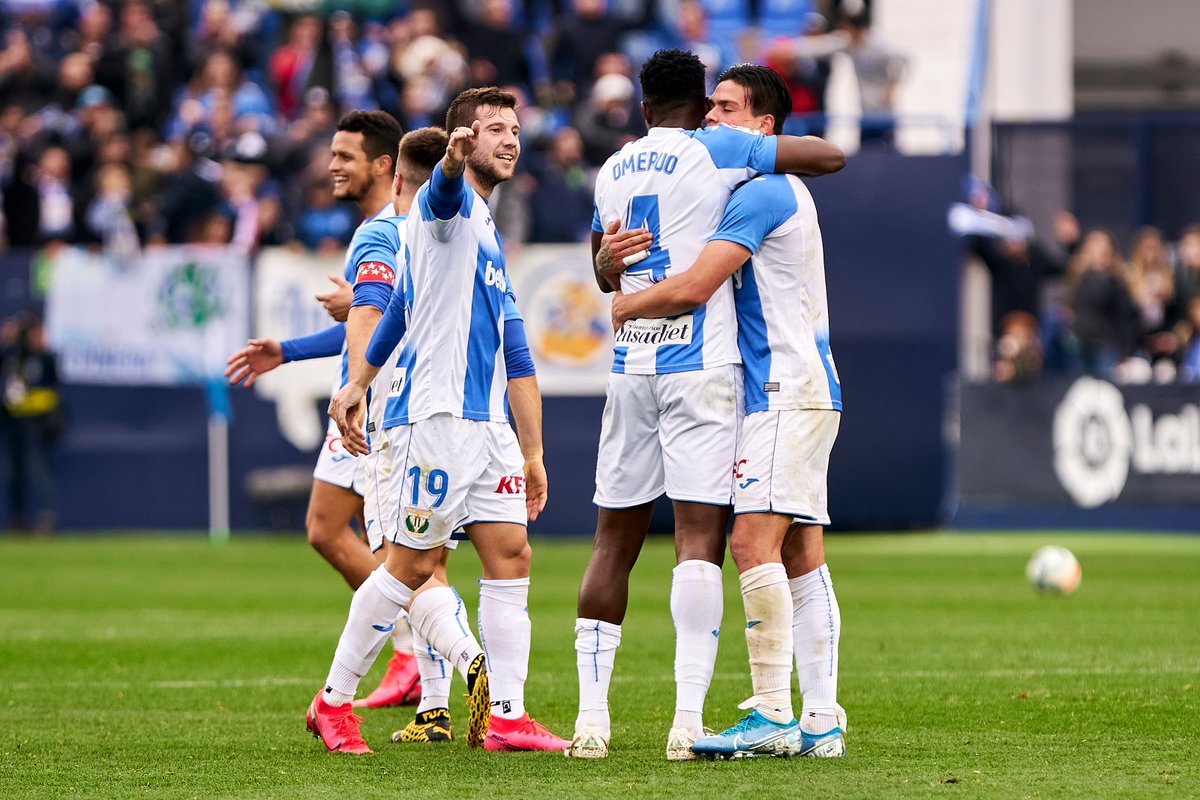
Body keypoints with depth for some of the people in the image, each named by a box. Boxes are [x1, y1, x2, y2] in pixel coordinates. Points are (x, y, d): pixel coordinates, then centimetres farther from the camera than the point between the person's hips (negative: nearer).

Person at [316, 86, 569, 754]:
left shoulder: (488, 234, 23)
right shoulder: (450, 206, -3)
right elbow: (445, 188, -30)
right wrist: (453, 157, -55)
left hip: (488, 420, 8)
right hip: (437, 416, -8)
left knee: (511, 555, -1)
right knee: (413, 566, -3)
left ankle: (506, 715, -2)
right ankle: (334, 700, 9)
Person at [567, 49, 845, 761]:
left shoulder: (613, 169, 15)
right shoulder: (715, 151, -3)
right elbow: (832, 155, -1)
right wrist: (771, 152, 15)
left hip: (630, 364, 5)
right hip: (702, 364, -5)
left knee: (615, 540, 9)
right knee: (700, 536, -9)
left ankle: (592, 714, 7)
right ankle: (688, 717, -19)